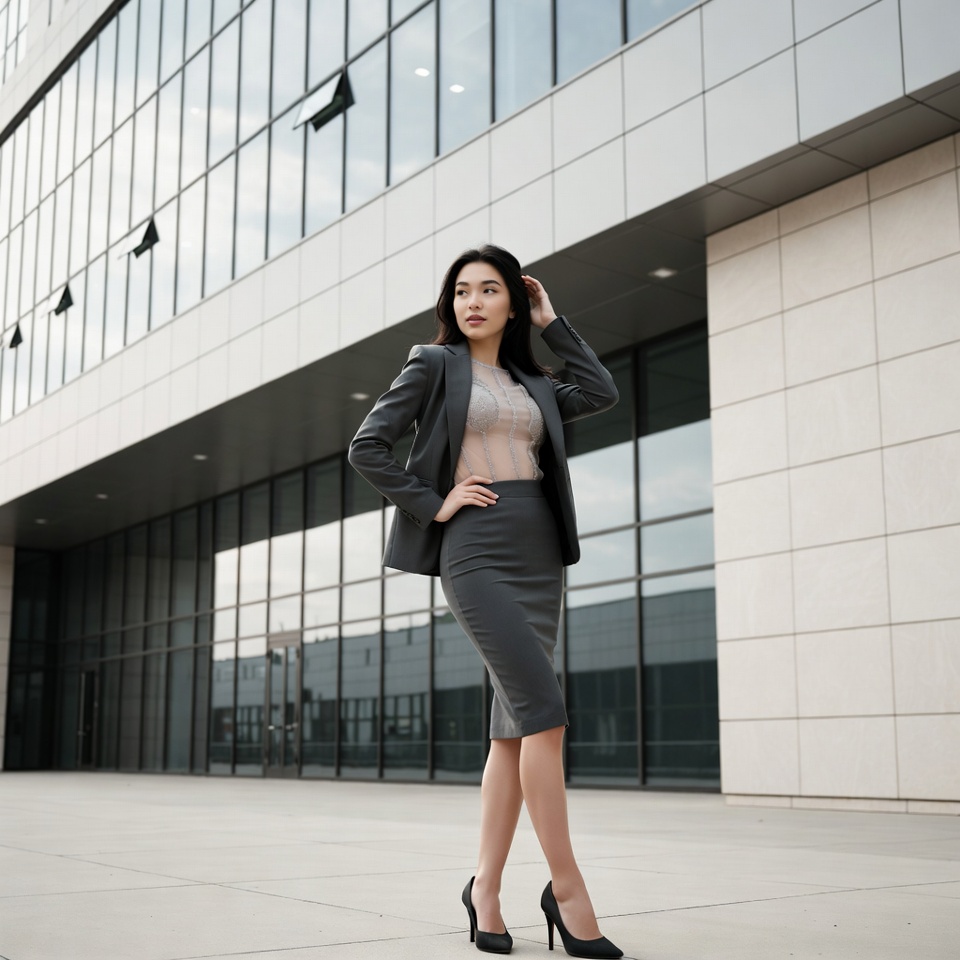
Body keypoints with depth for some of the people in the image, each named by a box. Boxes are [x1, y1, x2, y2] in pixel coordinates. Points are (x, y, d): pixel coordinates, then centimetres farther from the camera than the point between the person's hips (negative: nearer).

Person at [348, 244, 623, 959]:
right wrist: (433, 503, -7)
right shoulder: (435, 365, 6)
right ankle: (567, 889, -9)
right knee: (544, 708, -17)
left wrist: (551, 322, 13)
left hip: (539, 552, 6)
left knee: (515, 726, 3)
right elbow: (368, 448, 0)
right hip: (475, 551, -6)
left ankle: (486, 889, 11)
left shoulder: (531, 384, 20)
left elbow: (602, 393, 8)